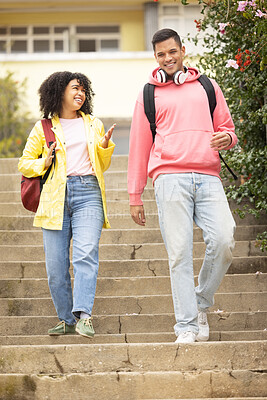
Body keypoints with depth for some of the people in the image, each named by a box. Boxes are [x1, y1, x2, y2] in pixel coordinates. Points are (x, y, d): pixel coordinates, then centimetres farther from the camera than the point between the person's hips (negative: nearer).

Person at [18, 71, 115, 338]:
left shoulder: (94, 124, 20)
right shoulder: (43, 128, 13)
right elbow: (24, 164, 16)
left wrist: (105, 146, 6)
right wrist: (44, 163, -4)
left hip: (88, 195, 0)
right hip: (55, 198, 0)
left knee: (86, 254, -20)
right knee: (55, 265, -3)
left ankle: (83, 315, -29)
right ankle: (66, 319, 10)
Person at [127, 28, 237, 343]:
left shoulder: (208, 88, 21)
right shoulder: (148, 96, 17)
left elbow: (228, 129, 26)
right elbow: (139, 147, 18)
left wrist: (226, 137, -1)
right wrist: (135, 196, 14)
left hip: (208, 177, 1)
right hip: (170, 178, -1)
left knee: (223, 241, -17)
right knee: (179, 252, -9)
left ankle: (201, 303, 6)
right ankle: (186, 326, -8)